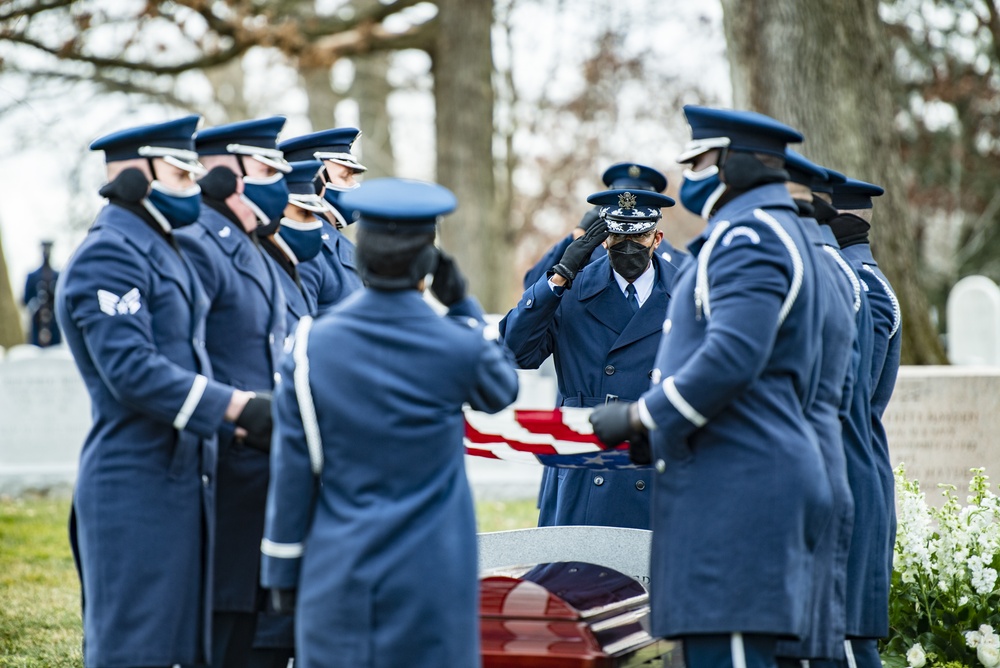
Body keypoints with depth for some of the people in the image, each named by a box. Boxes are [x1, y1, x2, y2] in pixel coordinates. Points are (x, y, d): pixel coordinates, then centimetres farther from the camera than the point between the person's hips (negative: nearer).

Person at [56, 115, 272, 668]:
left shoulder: (161, 250, 17)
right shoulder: (108, 256, -15)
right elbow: (132, 371, -24)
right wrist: (236, 407, -25)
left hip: (181, 478, 10)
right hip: (136, 487, -10)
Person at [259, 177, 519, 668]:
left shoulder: (311, 346, -5)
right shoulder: (458, 348, -8)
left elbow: (292, 471, -1)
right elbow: (502, 389, 17)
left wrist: (282, 569, 8)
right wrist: (463, 309, 11)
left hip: (337, 577, 1)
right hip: (432, 582, -1)